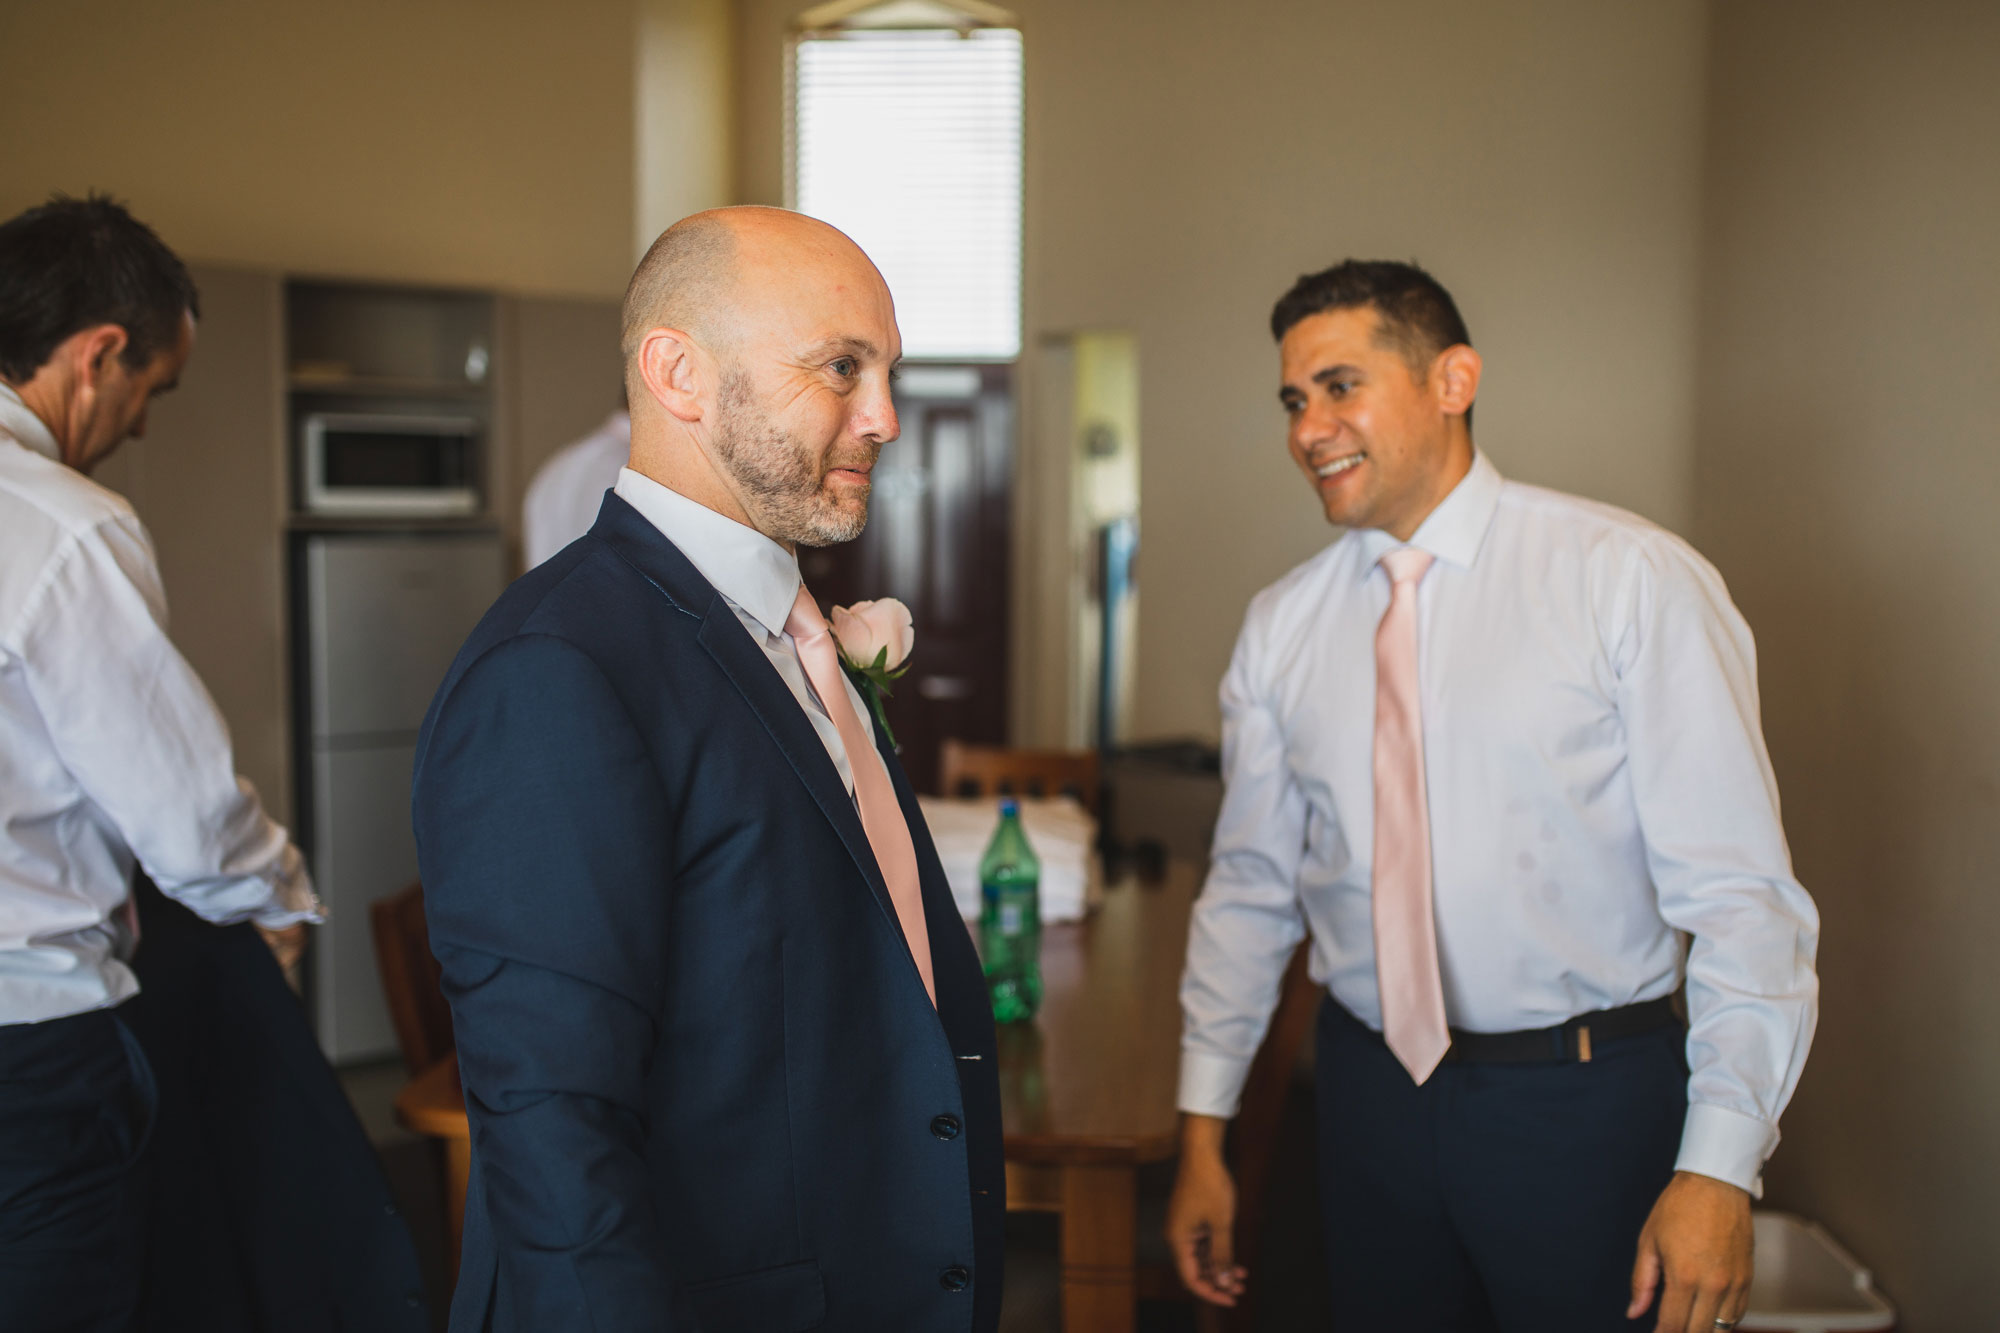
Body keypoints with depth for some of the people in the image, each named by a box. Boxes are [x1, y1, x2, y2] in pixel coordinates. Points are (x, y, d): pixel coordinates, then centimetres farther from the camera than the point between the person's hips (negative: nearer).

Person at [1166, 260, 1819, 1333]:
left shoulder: (1632, 580, -11)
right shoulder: (1281, 626, 2)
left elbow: (1739, 890, -13)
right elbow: (1252, 885, 8)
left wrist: (1718, 1168, -17)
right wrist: (1203, 1129, 9)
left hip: (1587, 1095, -3)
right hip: (1372, 1089, 4)